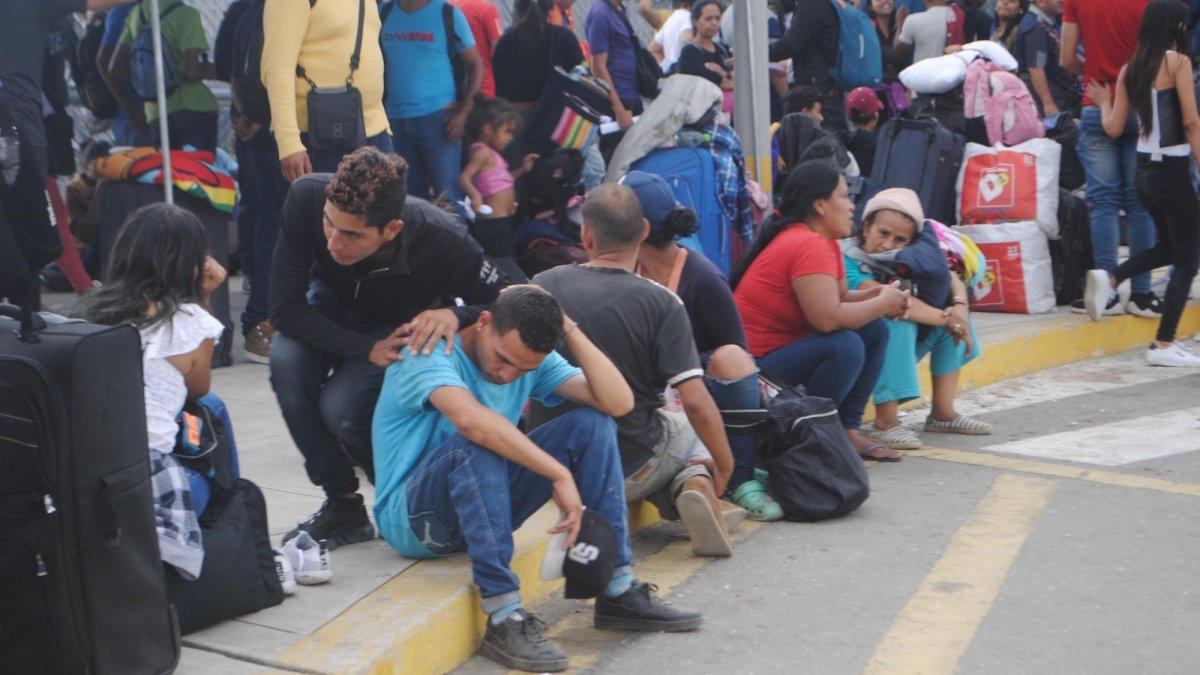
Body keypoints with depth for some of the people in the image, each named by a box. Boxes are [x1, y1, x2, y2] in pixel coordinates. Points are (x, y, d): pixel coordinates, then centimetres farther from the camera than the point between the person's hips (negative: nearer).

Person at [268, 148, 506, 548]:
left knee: (340, 409, -27)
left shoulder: (440, 240, -38)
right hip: (332, 306, 2)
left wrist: (455, 315, -44)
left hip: (407, 324, -2)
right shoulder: (306, 198, -35)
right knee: (286, 360, -29)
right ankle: (344, 506, -13)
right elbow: (284, 308, -28)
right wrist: (368, 349, -37)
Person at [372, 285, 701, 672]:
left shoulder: (532, 361, 1)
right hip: (411, 518, -6)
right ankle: (504, 621, -36)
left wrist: (568, 329, -15)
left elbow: (619, 402, -10)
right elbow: (470, 419, -40)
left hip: (484, 503, 6)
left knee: (592, 424, -8)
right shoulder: (430, 350, -19)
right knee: (477, 444, -37)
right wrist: (560, 475, -39)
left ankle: (619, 592, -10)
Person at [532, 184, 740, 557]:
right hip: (633, 469, -5)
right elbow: (695, 403, -18)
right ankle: (694, 483, -6)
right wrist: (724, 464, -2)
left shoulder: (542, 286, -7)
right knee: (696, 430, 26)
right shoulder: (662, 303, -16)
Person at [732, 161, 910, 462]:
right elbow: (828, 317, -31)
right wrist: (882, 303, -16)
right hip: (754, 366, -11)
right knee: (846, 346, -30)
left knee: (875, 330, 7)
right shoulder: (808, 246, -22)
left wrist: (878, 294, -5)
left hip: (783, 346, 11)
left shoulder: (824, 242, 10)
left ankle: (847, 429, 7)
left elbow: (841, 297, 15)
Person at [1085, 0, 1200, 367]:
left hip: (1144, 170, 7)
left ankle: (1108, 279, 8)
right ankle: (1163, 345, 3)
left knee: (1168, 247, 26)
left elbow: (1114, 128, 7)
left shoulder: (1129, 70, 6)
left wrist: (1103, 103, 26)